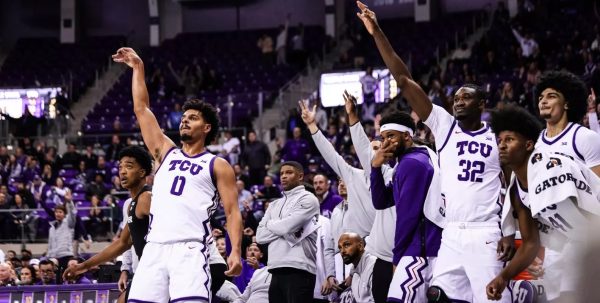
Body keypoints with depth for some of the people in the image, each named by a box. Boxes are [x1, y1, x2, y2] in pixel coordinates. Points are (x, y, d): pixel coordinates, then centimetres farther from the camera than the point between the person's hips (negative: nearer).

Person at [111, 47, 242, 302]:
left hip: (189, 250, -5)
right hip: (154, 249, 5)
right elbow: (141, 109, 23)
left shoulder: (217, 166, 10)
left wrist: (235, 251, -12)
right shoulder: (166, 152, 23)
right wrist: (137, 67, 22)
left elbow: (232, 212, 2)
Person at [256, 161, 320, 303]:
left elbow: (288, 226, -13)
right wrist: (284, 230, -4)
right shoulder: (275, 204, 22)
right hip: (276, 270, 7)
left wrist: (270, 224, 7)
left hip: (298, 270, -7)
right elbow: (260, 236, 11)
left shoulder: (307, 199, 0)